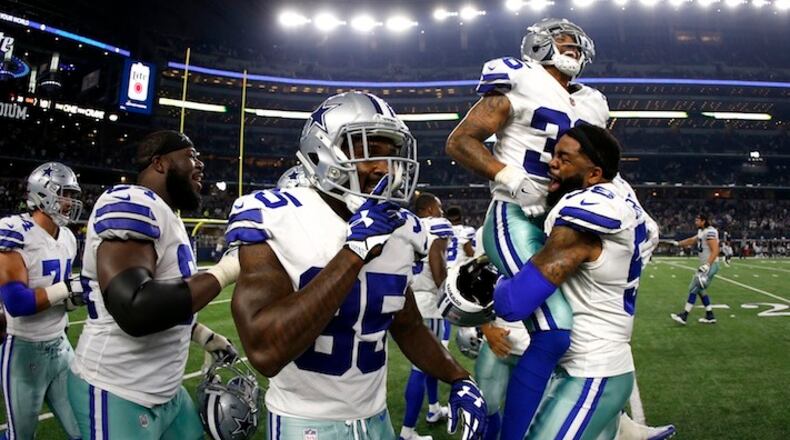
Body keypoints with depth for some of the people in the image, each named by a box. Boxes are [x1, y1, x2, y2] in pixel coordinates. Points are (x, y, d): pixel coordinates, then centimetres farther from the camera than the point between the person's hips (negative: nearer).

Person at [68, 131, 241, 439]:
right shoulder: (131, 204, -20)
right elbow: (135, 311, -32)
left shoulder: (163, 216, 12)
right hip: (118, 395, -10)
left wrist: (204, 336, 15)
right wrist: (225, 272, -25)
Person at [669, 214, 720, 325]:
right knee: (700, 290, 13)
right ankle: (710, 316, 20)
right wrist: (677, 243, 36)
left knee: (694, 288, -7)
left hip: (710, 265, -10)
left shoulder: (710, 232, -17)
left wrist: (707, 265, -30)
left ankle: (684, 316, -3)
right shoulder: (701, 231, 13)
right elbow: (692, 240, 31)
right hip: (706, 265, 10)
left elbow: (715, 251, -23)